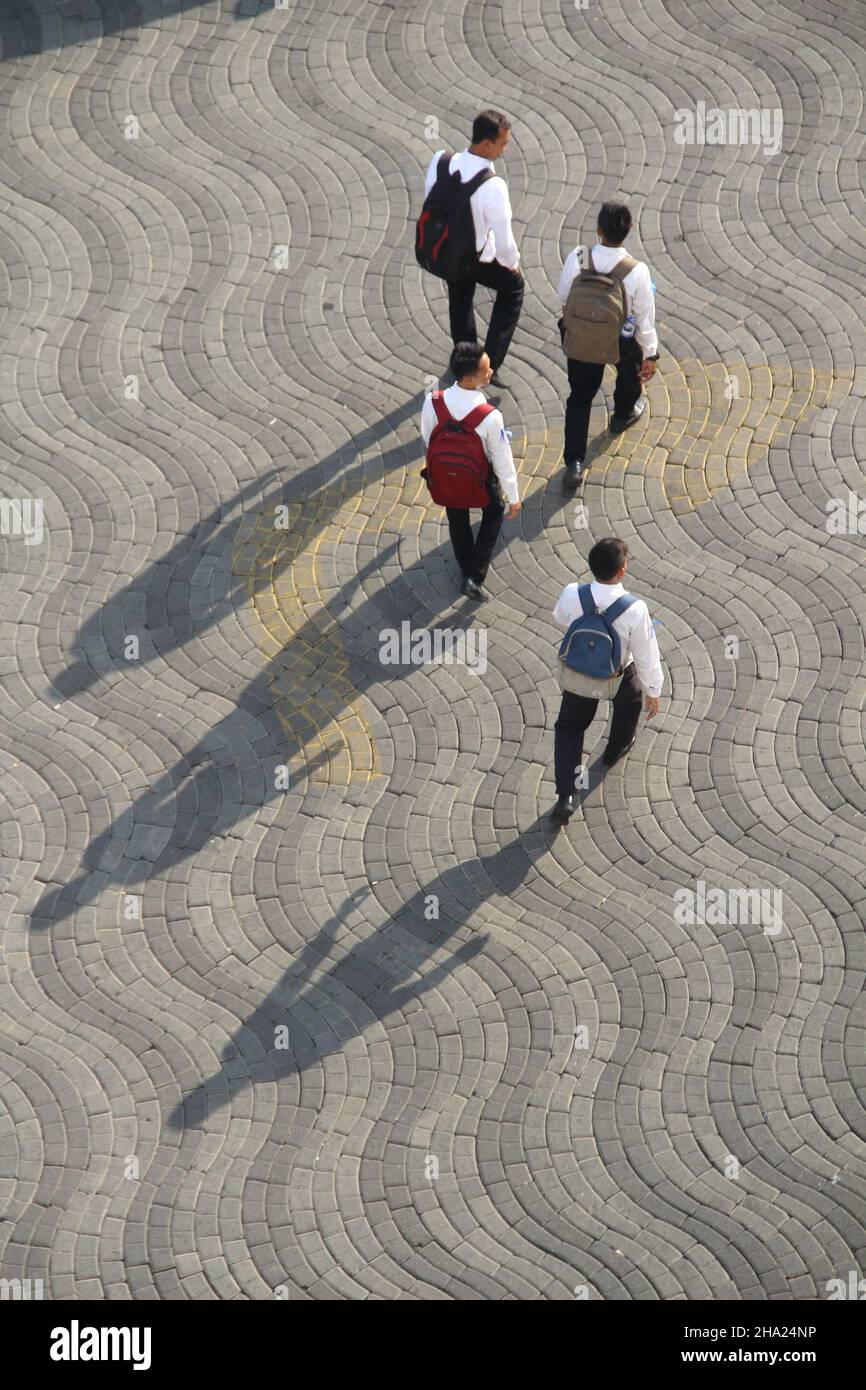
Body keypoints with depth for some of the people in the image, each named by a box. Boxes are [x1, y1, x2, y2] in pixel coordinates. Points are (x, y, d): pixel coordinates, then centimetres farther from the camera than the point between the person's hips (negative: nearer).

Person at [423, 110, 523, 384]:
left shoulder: (440, 161, -20)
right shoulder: (493, 186, -36)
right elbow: (503, 239, -25)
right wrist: (512, 263, -3)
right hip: (479, 258, -5)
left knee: (459, 302, 30)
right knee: (513, 287, 25)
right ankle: (490, 364, 22)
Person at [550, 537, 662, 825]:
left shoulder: (572, 595, -28)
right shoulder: (635, 610, -34)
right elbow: (646, 655, -20)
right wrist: (653, 691, -2)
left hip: (578, 678, 1)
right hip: (618, 678, -1)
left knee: (569, 728, 24)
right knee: (629, 703, 35)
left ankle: (565, 796, 15)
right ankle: (615, 750, 60)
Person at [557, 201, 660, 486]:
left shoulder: (576, 259, -24)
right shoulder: (637, 271, -28)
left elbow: (563, 297, -5)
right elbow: (645, 319, -17)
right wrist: (650, 355, -3)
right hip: (622, 341, -1)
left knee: (580, 397, 15)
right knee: (629, 370, 34)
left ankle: (574, 462, 9)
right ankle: (623, 414, 60)